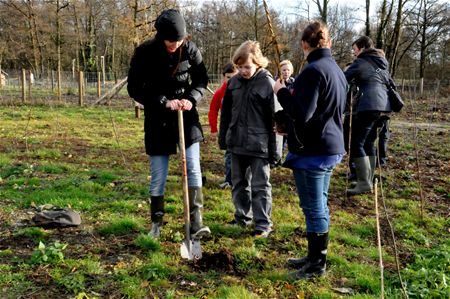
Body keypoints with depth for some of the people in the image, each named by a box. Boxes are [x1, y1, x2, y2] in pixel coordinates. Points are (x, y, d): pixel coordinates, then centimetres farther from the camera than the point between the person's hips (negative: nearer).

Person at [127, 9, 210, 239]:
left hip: (186, 117, 2)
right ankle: (156, 222, 22)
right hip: (158, 120, -1)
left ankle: (196, 222, -4)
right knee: (158, 175, 5)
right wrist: (164, 102, -22)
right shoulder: (144, 53, -14)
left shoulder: (190, 49, -9)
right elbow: (134, 88, -11)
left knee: (193, 167, -7)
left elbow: (201, 79, 4)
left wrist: (192, 99, -16)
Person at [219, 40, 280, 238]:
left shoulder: (267, 83, -11)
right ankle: (242, 217, 31)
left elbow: (274, 119, -11)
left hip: (259, 145, -6)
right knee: (239, 183, 16)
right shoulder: (233, 82, 5)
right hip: (236, 143, 6)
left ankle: (263, 224, 12)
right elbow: (226, 112, 13)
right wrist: (223, 138, 12)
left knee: (260, 186, 3)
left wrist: (274, 149, -12)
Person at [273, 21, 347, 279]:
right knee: (320, 205, 17)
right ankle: (316, 257, 29)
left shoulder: (313, 71, -18)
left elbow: (302, 113, -23)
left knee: (314, 207, 1)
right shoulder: (338, 70, 11)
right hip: (331, 146, 9)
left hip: (311, 150, -9)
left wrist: (282, 91, -7)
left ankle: (317, 265, 12)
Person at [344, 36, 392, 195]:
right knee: (369, 142, 15)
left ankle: (364, 183, -11)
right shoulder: (380, 63, 23)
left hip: (369, 106, -9)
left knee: (356, 143, -6)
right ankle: (369, 180, 17)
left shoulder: (361, 62, 0)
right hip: (383, 106, 9)